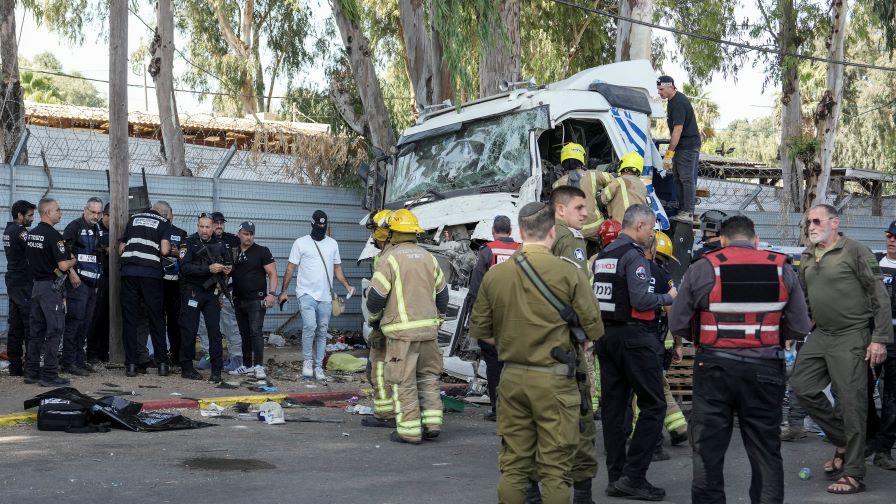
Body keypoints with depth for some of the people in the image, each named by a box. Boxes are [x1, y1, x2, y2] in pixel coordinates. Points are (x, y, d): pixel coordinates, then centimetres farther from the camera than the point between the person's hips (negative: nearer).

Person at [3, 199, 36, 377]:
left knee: (15, 326, 11)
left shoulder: (8, 230, 15)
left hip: (12, 281, 9)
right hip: (24, 284, -9)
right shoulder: (20, 231, -14)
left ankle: (15, 366, 14)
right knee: (30, 324, -6)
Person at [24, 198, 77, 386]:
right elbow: (63, 266, -19)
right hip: (52, 286, -8)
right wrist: (74, 260, 0)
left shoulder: (31, 234, 10)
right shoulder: (53, 236, -16)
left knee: (36, 330, 12)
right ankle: (49, 375, -5)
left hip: (36, 284, 8)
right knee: (54, 330, -4)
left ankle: (31, 372, 15)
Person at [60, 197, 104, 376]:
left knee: (85, 322, 11)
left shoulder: (98, 229, 17)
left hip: (92, 282, 8)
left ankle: (79, 359, 18)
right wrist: (72, 272, -22)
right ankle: (68, 363, -5)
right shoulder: (75, 226, -7)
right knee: (74, 321, -8)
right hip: (78, 281, -8)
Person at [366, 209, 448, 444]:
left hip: (401, 330, -6)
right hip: (429, 328, 6)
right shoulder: (428, 258, 11)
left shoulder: (389, 259, -8)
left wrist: (374, 317, 11)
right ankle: (432, 423, 14)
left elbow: (376, 296, -8)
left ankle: (409, 430, 3)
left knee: (403, 381, 1)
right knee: (428, 376, 16)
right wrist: (438, 320, 28)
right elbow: (442, 293, 16)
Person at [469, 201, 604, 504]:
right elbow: (594, 328, -6)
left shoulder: (495, 274, 0)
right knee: (555, 468, 4)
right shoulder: (569, 272, -11)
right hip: (554, 379, -4)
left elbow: (479, 329, 8)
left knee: (513, 465, 13)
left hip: (512, 377, 4)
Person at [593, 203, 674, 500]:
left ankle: (616, 477, 14)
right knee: (653, 405, -2)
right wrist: (668, 298, -5)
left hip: (605, 336, 9)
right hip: (633, 336, -9)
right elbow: (640, 301, -19)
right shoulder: (634, 255, -12)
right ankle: (633, 476, -6)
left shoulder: (602, 255, 14)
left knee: (612, 407, 9)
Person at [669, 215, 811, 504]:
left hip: (714, 368, -1)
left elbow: (677, 325, -3)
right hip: (765, 370, 1)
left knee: (708, 450, 9)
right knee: (766, 451, 12)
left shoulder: (701, 269, -4)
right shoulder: (782, 269, 1)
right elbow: (801, 327, 2)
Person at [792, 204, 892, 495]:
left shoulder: (856, 252, -9)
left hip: (851, 337, -7)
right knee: (803, 387, 6)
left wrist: (880, 338, -13)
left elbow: (879, 296, -9)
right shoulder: (807, 258, 12)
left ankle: (853, 475, 3)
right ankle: (843, 441, 24)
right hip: (820, 335, 7)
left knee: (851, 402, -4)